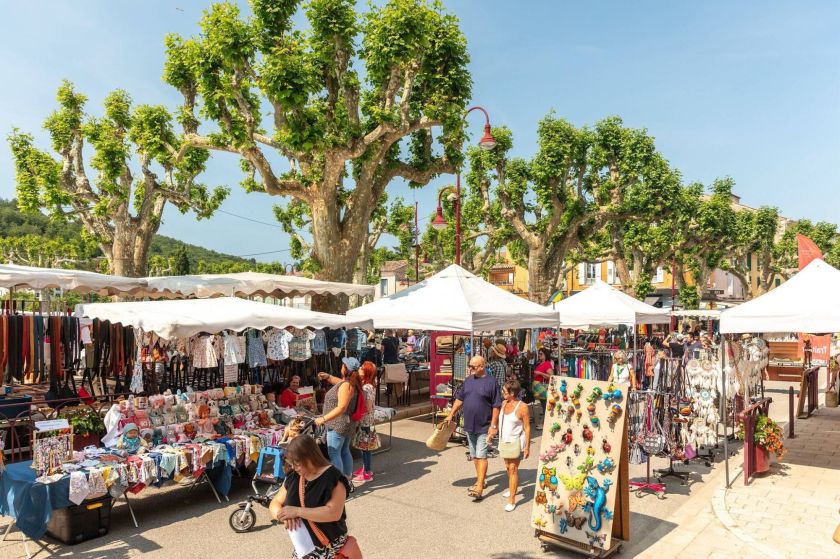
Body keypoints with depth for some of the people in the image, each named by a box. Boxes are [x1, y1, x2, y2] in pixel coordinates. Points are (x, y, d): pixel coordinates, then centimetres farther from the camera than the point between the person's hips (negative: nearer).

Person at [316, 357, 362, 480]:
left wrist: (323, 419, -24)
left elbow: (341, 408, -27)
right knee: (345, 452, 17)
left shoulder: (346, 385, -22)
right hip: (347, 424, 10)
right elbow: (339, 382, 31)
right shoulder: (350, 382, 7)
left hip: (338, 425, -10)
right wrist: (328, 377, 16)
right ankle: (348, 480, 25)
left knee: (334, 454, -4)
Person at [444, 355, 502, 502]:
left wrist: (493, 425, -15)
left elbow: (496, 406, -12)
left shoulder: (491, 382, -12)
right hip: (469, 425, 6)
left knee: (481, 456, -7)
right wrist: (451, 415, 9)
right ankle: (480, 480, 30)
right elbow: (459, 399, 14)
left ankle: (479, 488, -6)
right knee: (474, 456, 15)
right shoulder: (468, 380, 7)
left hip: (484, 427, -6)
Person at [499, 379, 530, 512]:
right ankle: (513, 488, 42)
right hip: (505, 441, 7)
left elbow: (527, 428, -13)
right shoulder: (504, 403, 2)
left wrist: (527, 447, -13)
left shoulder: (522, 407, -17)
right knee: (508, 467, 19)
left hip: (516, 442, -7)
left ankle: (512, 500, -2)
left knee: (513, 468, -7)